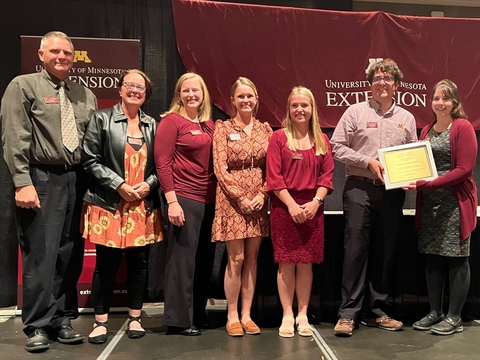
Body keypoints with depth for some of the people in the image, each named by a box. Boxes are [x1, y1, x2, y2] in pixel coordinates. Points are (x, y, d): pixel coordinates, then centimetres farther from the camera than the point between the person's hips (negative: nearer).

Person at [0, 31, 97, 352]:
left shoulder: (85, 95, 16)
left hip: (77, 180, 5)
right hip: (41, 179, -5)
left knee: (70, 255, 8)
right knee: (41, 256, -2)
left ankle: (63, 320, 20)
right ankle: (37, 326, 10)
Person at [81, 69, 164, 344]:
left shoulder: (153, 125, 10)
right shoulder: (102, 119, 1)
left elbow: (160, 164, 11)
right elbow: (90, 160, -5)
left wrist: (148, 184, -8)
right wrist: (119, 184, -13)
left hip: (144, 206, 3)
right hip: (110, 205, -3)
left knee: (139, 263, 8)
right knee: (107, 264, 1)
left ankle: (135, 318, 22)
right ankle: (101, 322, 15)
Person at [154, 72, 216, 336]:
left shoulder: (209, 124, 15)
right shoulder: (171, 121, -4)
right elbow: (162, 163, -10)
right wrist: (171, 201, -16)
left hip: (209, 199, 7)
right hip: (184, 198, -6)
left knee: (204, 258, 12)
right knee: (182, 258, -1)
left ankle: (198, 313, 25)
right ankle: (178, 319, 10)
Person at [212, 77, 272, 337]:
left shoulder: (265, 129, 10)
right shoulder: (223, 128, 0)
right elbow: (220, 168, -7)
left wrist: (262, 194, -7)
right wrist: (240, 197, -13)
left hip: (258, 199, 4)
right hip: (232, 199, -3)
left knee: (252, 258, 6)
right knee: (236, 259, -3)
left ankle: (246, 314, 16)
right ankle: (232, 316, 10)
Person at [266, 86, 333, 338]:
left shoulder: (322, 140, 10)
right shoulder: (278, 137, 0)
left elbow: (327, 176, 6)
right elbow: (273, 177, -6)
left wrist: (315, 201, -9)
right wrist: (291, 204, -14)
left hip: (312, 208, 3)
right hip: (284, 207, -3)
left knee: (306, 263, 6)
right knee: (286, 263, 1)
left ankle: (303, 315, 16)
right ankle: (287, 316, 11)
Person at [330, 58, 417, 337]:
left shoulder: (406, 118, 13)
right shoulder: (356, 112, 2)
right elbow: (337, 147, -2)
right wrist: (368, 161, -11)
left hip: (393, 192, 4)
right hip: (360, 189, -4)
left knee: (384, 252, 8)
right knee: (356, 249, -4)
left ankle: (375, 311, 20)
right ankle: (349, 312, 4)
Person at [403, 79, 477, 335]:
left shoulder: (463, 127, -6)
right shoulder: (426, 130, 13)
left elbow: (464, 169, -14)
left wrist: (427, 184, -20)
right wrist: (415, 180, -3)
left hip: (456, 203, -6)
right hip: (429, 203, 6)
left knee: (456, 258, 1)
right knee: (432, 258, 8)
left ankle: (454, 318, 11)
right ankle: (435, 312, 21)